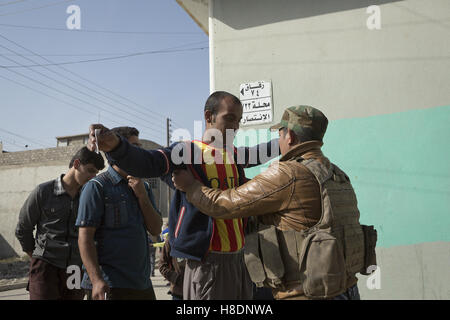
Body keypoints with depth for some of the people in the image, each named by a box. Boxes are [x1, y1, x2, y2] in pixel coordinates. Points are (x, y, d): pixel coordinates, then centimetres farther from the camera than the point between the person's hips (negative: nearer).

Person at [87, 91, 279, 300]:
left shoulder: (234, 154, 14)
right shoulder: (187, 153, -9)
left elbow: (260, 153, 35)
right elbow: (144, 163, -26)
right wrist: (114, 145, -45)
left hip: (239, 259, 8)